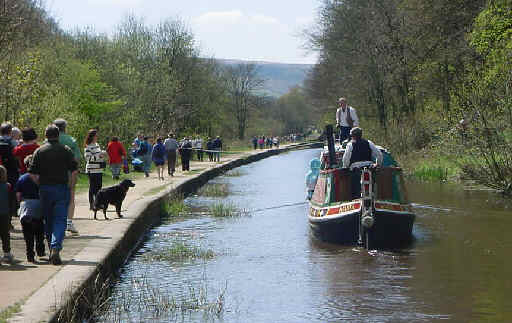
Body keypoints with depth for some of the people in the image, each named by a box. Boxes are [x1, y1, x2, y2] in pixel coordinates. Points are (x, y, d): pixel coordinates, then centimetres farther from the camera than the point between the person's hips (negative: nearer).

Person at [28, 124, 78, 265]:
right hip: (62, 188, -2)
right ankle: (56, 248, -23)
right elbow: (74, 170, -6)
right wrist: (70, 185, 5)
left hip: (45, 189, 2)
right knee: (60, 220, -4)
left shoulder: (39, 151, 3)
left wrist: (40, 184, 11)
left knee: (48, 220, 14)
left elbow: (32, 173, -3)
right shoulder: (66, 150, 0)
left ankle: (52, 247, 21)